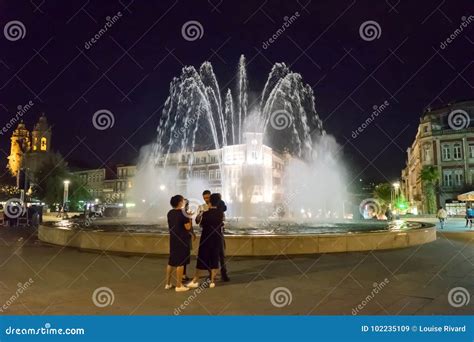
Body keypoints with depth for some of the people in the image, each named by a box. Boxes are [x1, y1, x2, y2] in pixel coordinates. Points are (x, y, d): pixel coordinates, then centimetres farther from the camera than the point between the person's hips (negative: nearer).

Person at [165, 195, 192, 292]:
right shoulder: (182, 213, -16)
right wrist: (189, 218, -3)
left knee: (171, 261, 16)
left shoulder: (170, 213, 6)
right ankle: (179, 285, 6)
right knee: (180, 262, 1)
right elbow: (188, 227, -16)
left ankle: (168, 284, 23)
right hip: (182, 240, -7)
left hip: (173, 239, 7)